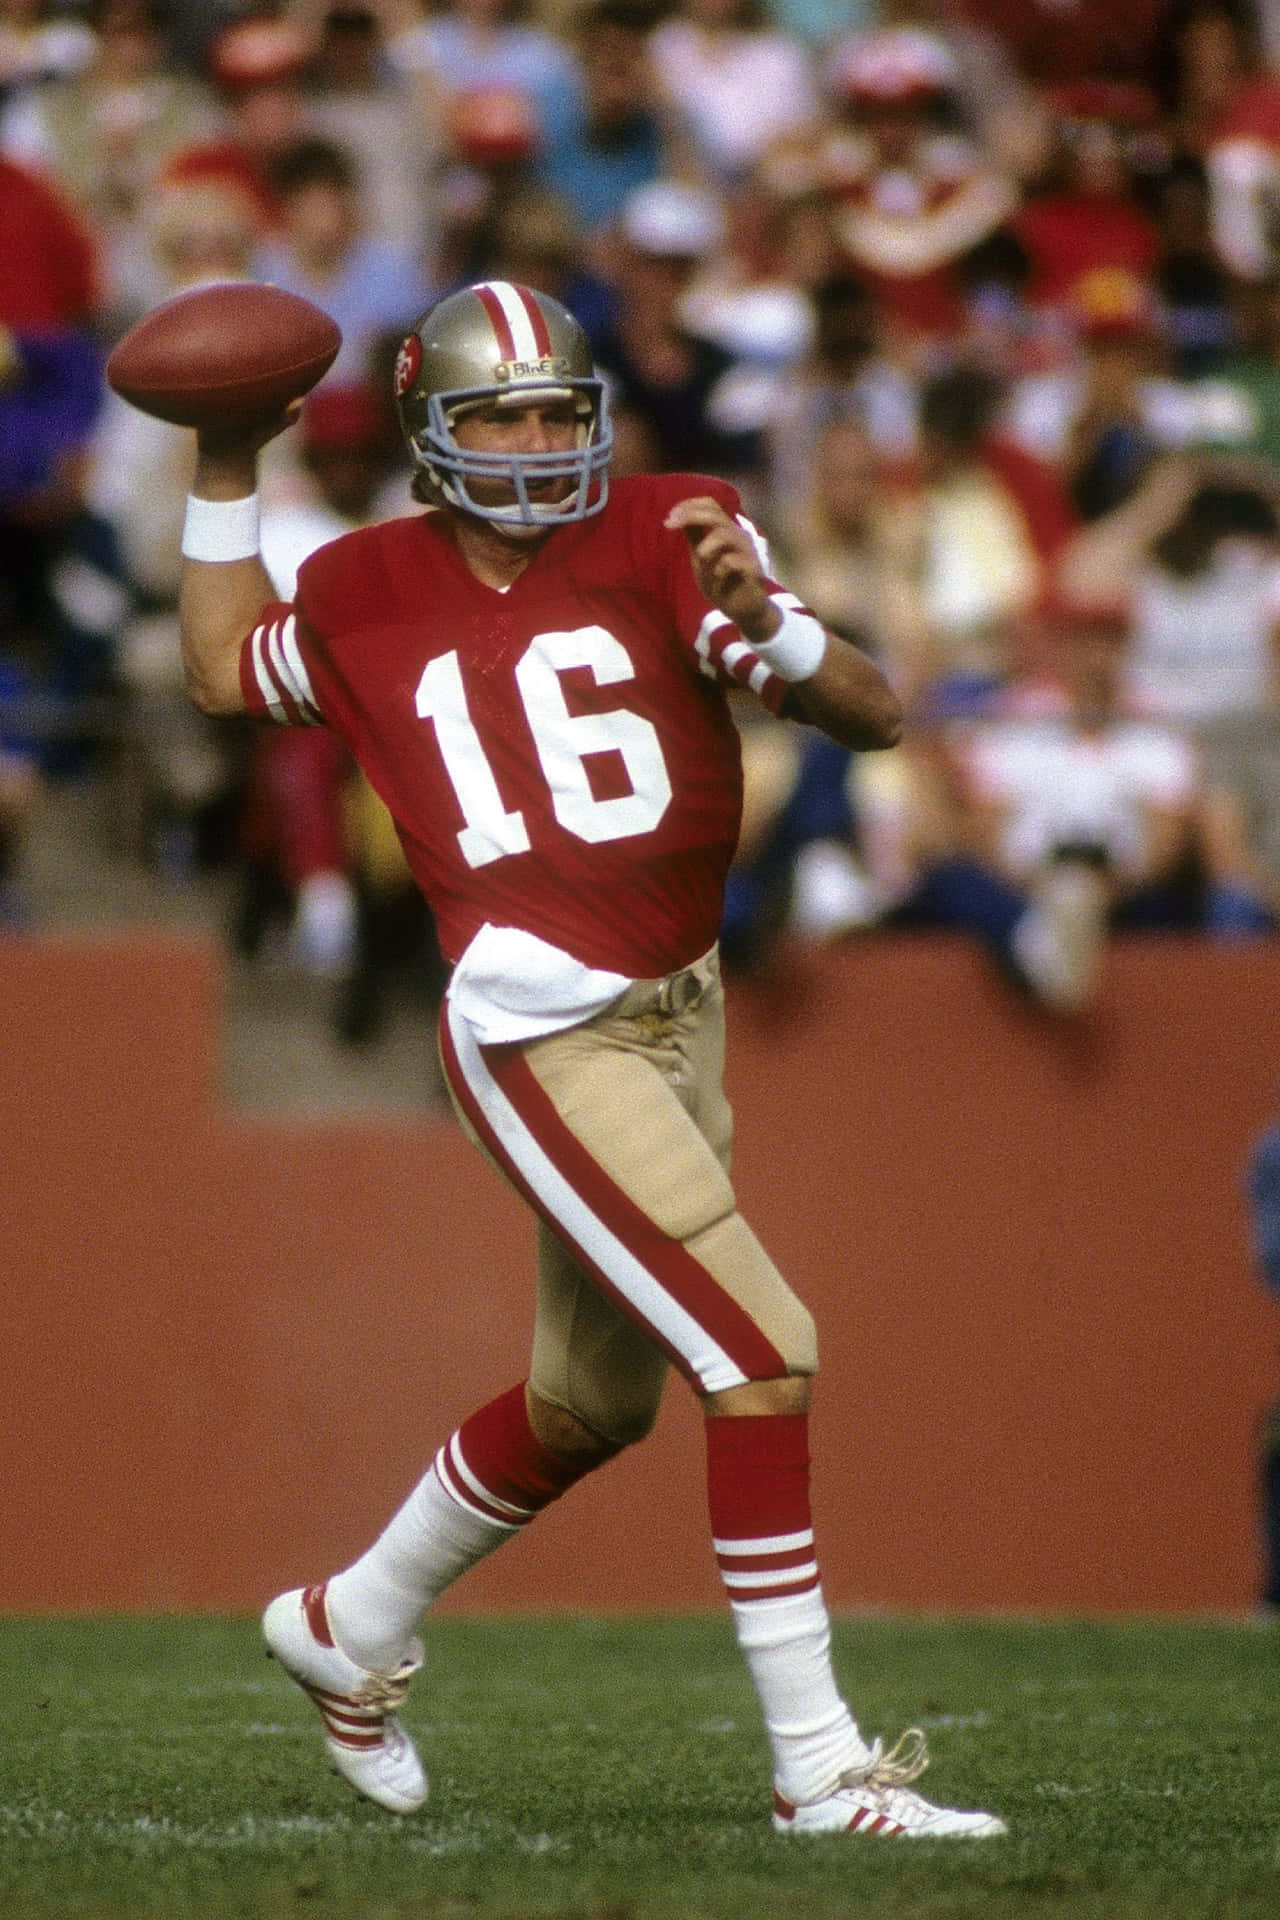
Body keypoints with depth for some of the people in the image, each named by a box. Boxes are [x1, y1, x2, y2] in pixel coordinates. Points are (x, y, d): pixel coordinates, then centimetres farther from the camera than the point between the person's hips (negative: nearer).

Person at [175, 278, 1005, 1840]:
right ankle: (818, 1765, -11)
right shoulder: (369, 594, 3)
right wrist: (224, 473, 18)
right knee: (760, 1352, -15)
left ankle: (350, 1624, 44)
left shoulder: (664, 539, 1)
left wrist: (764, 625, -26)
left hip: (678, 1018, 5)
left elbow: (874, 716, -7)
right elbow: (224, 675, 25)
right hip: (541, 1033, -5)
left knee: (589, 1403, 20)